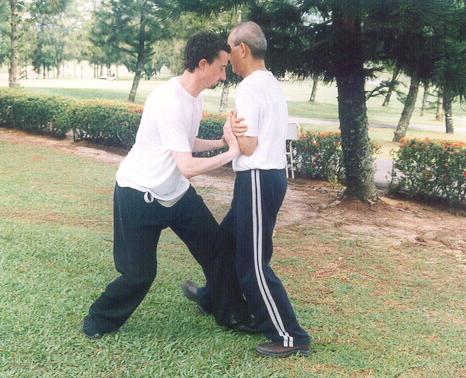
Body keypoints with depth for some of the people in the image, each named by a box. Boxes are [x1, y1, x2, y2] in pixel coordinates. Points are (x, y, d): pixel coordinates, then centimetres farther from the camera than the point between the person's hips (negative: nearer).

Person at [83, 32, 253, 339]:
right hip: (139, 193, -9)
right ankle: (100, 320, 26)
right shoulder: (169, 101, -29)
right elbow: (188, 167, -32)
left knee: (217, 247, 7)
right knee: (140, 272, 0)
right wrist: (232, 152, -21)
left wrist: (222, 142, 2)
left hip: (176, 191, 9)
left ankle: (233, 315, 23)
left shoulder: (195, 97, 1)